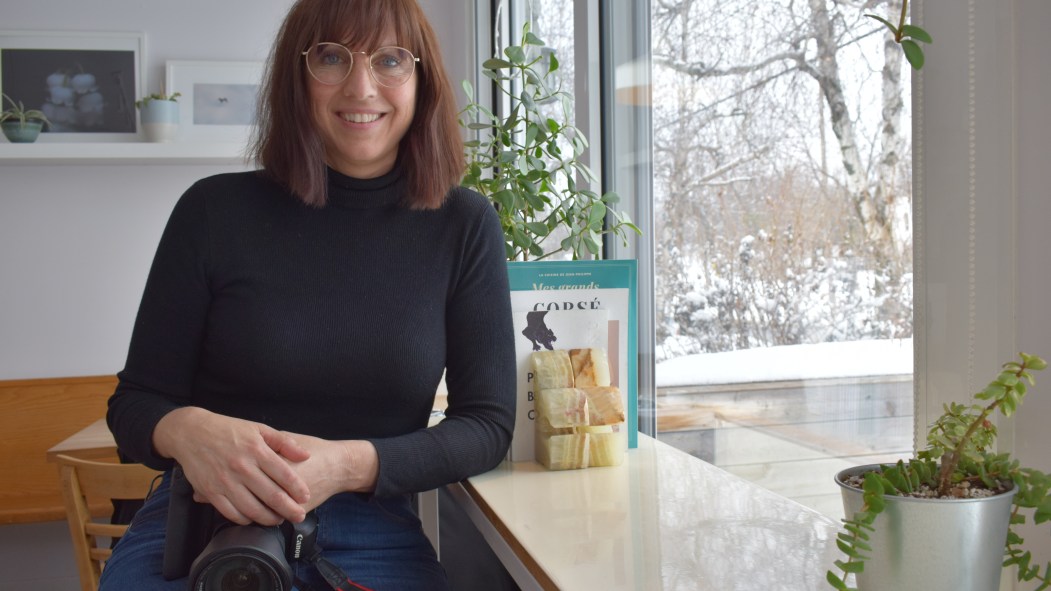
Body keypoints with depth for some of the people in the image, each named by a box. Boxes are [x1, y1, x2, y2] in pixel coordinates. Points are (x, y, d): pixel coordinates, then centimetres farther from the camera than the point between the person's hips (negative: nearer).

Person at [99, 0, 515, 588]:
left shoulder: (464, 227, -2)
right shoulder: (216, 211, -4)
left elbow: (488, 423, -3)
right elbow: (135, 402, 2)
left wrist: (350, 464, -20)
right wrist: (186, 430, -22)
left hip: (372, 531, 1)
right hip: (205, 516, -1)